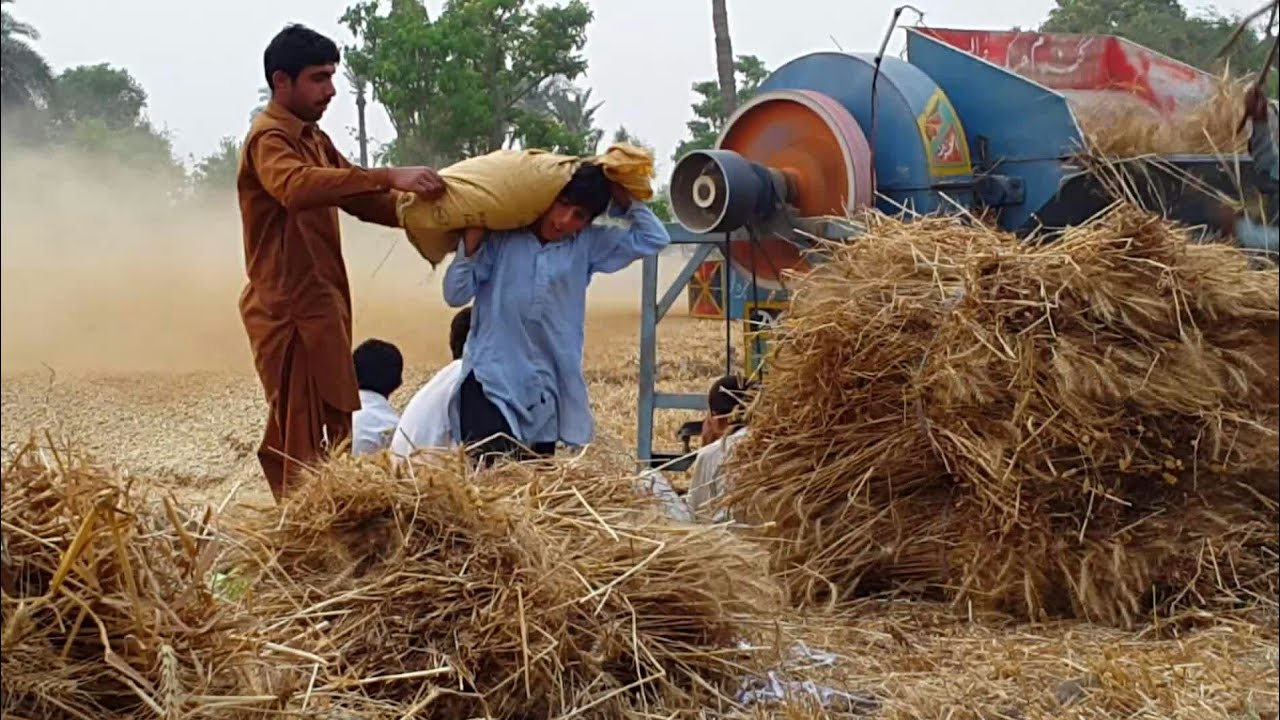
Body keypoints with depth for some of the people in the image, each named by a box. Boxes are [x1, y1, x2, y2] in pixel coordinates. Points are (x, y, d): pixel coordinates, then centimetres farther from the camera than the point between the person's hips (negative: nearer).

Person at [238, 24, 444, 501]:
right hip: (290, 308, -10)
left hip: (320, 304, 10)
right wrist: (388, 175, -40)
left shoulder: (314, 138, 18)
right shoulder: (269, 138, -13)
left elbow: (359, 200, 17)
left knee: (325, 428, 12)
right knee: (301, 435, -10)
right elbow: (296, 187, -35)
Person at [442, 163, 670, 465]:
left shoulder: (588, 245, 8)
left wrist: (624, 200, 2)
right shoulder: (502, 236, -2)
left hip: (546, 393, 4)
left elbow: (654, 238, 5)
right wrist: (472, 238, -13)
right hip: (489, 383, -4)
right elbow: (456, 294, -3)